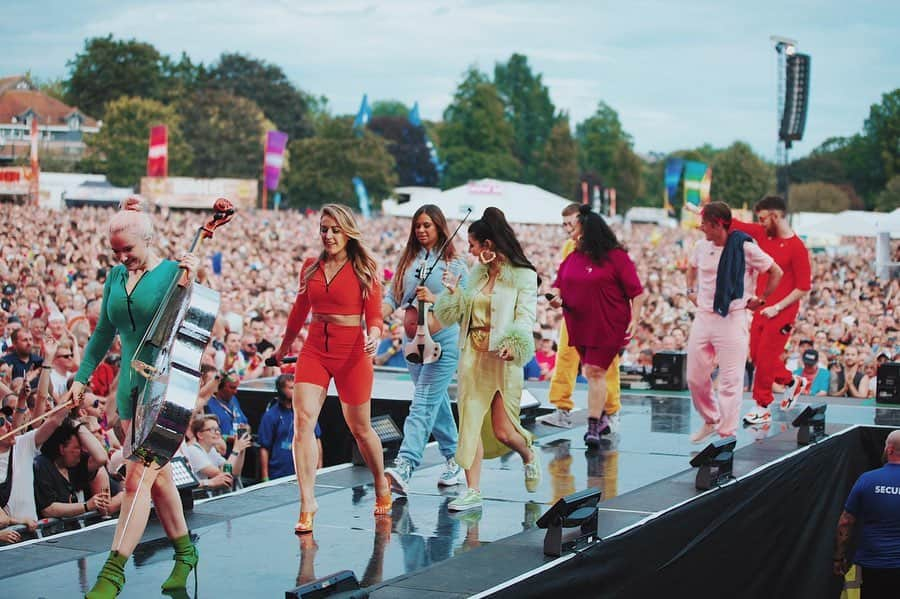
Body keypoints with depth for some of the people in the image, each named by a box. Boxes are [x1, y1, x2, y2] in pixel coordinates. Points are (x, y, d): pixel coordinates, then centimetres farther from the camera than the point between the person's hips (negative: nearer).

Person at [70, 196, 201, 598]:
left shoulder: (173, 273, -7)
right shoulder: (116, 277, 9)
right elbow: (104, 333, 19)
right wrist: (82, 376, 17)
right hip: (131, 384, 6)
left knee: (138, 478, -11)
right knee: (157, 475, 13)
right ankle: (184, 550, 29)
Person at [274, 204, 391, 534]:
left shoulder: (365, 269, -3)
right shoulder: (310, 267, 7)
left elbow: (374, 315, -5)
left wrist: (374, 336, -26)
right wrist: (284, 345, 30)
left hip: (352, 352, -3)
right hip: (314, 349, 3)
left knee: (360, 428, 10)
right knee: (303, 420, -15)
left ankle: (382, 485, 37)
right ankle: (307, 504, -12)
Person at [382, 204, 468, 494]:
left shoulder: (455, 263, -2)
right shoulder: (407, 260, 11)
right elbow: (392, 297, 7)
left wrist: (434, 299, -19)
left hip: (444, 340, -5)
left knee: (424, 403, -14)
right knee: (436, 402, 16)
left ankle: (405, 466, -25)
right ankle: (453, 457, 31)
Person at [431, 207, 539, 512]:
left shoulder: (523, 276, -5)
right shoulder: (477, 274, 14)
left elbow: (525, 317, -13)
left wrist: (514, 345, -28)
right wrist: (449, 294, 5)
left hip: (503, 359, -6)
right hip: (472, 357, 6)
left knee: (502, 430, -2)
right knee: (470, 424, 0)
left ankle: (529, 456, 32)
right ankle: (473, 491, 4)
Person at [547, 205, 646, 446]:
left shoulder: (616, 257, -8)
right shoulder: (573, 258, 9)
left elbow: (636, 292, -6)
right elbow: (559, 284, 16)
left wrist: (634, 319, -14)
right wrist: (555, 297, -6)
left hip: (607, 326, -6)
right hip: (579, 325, 6)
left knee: (596, 372, -11)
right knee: (590, 372, 14)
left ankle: (593, 428, -9)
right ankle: (602, 417, 30)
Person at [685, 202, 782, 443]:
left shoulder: (744, 248, -11)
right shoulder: (702, 247, 5)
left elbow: (776, 272, -1)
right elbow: (692, 266, 29)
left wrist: (760, 300, 2)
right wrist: (691, 291, 19)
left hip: (732, 320, -6)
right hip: (703, 317, 6)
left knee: (730, 381, -4)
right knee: (695, 378, 10)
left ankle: (726, 435, 4)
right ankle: (711, 420, 33)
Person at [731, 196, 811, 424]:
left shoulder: (797, 248, -15)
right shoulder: (762, 234, 4)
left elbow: (804, 287, -14)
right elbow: (734, 224, 8)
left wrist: (777, 308, -17)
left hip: (781, 313, -7)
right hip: (761, 308, 7)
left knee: (765, 358, -2)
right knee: (757, 355, 11)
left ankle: (762, 407, 11)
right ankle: (790, 381, 34)